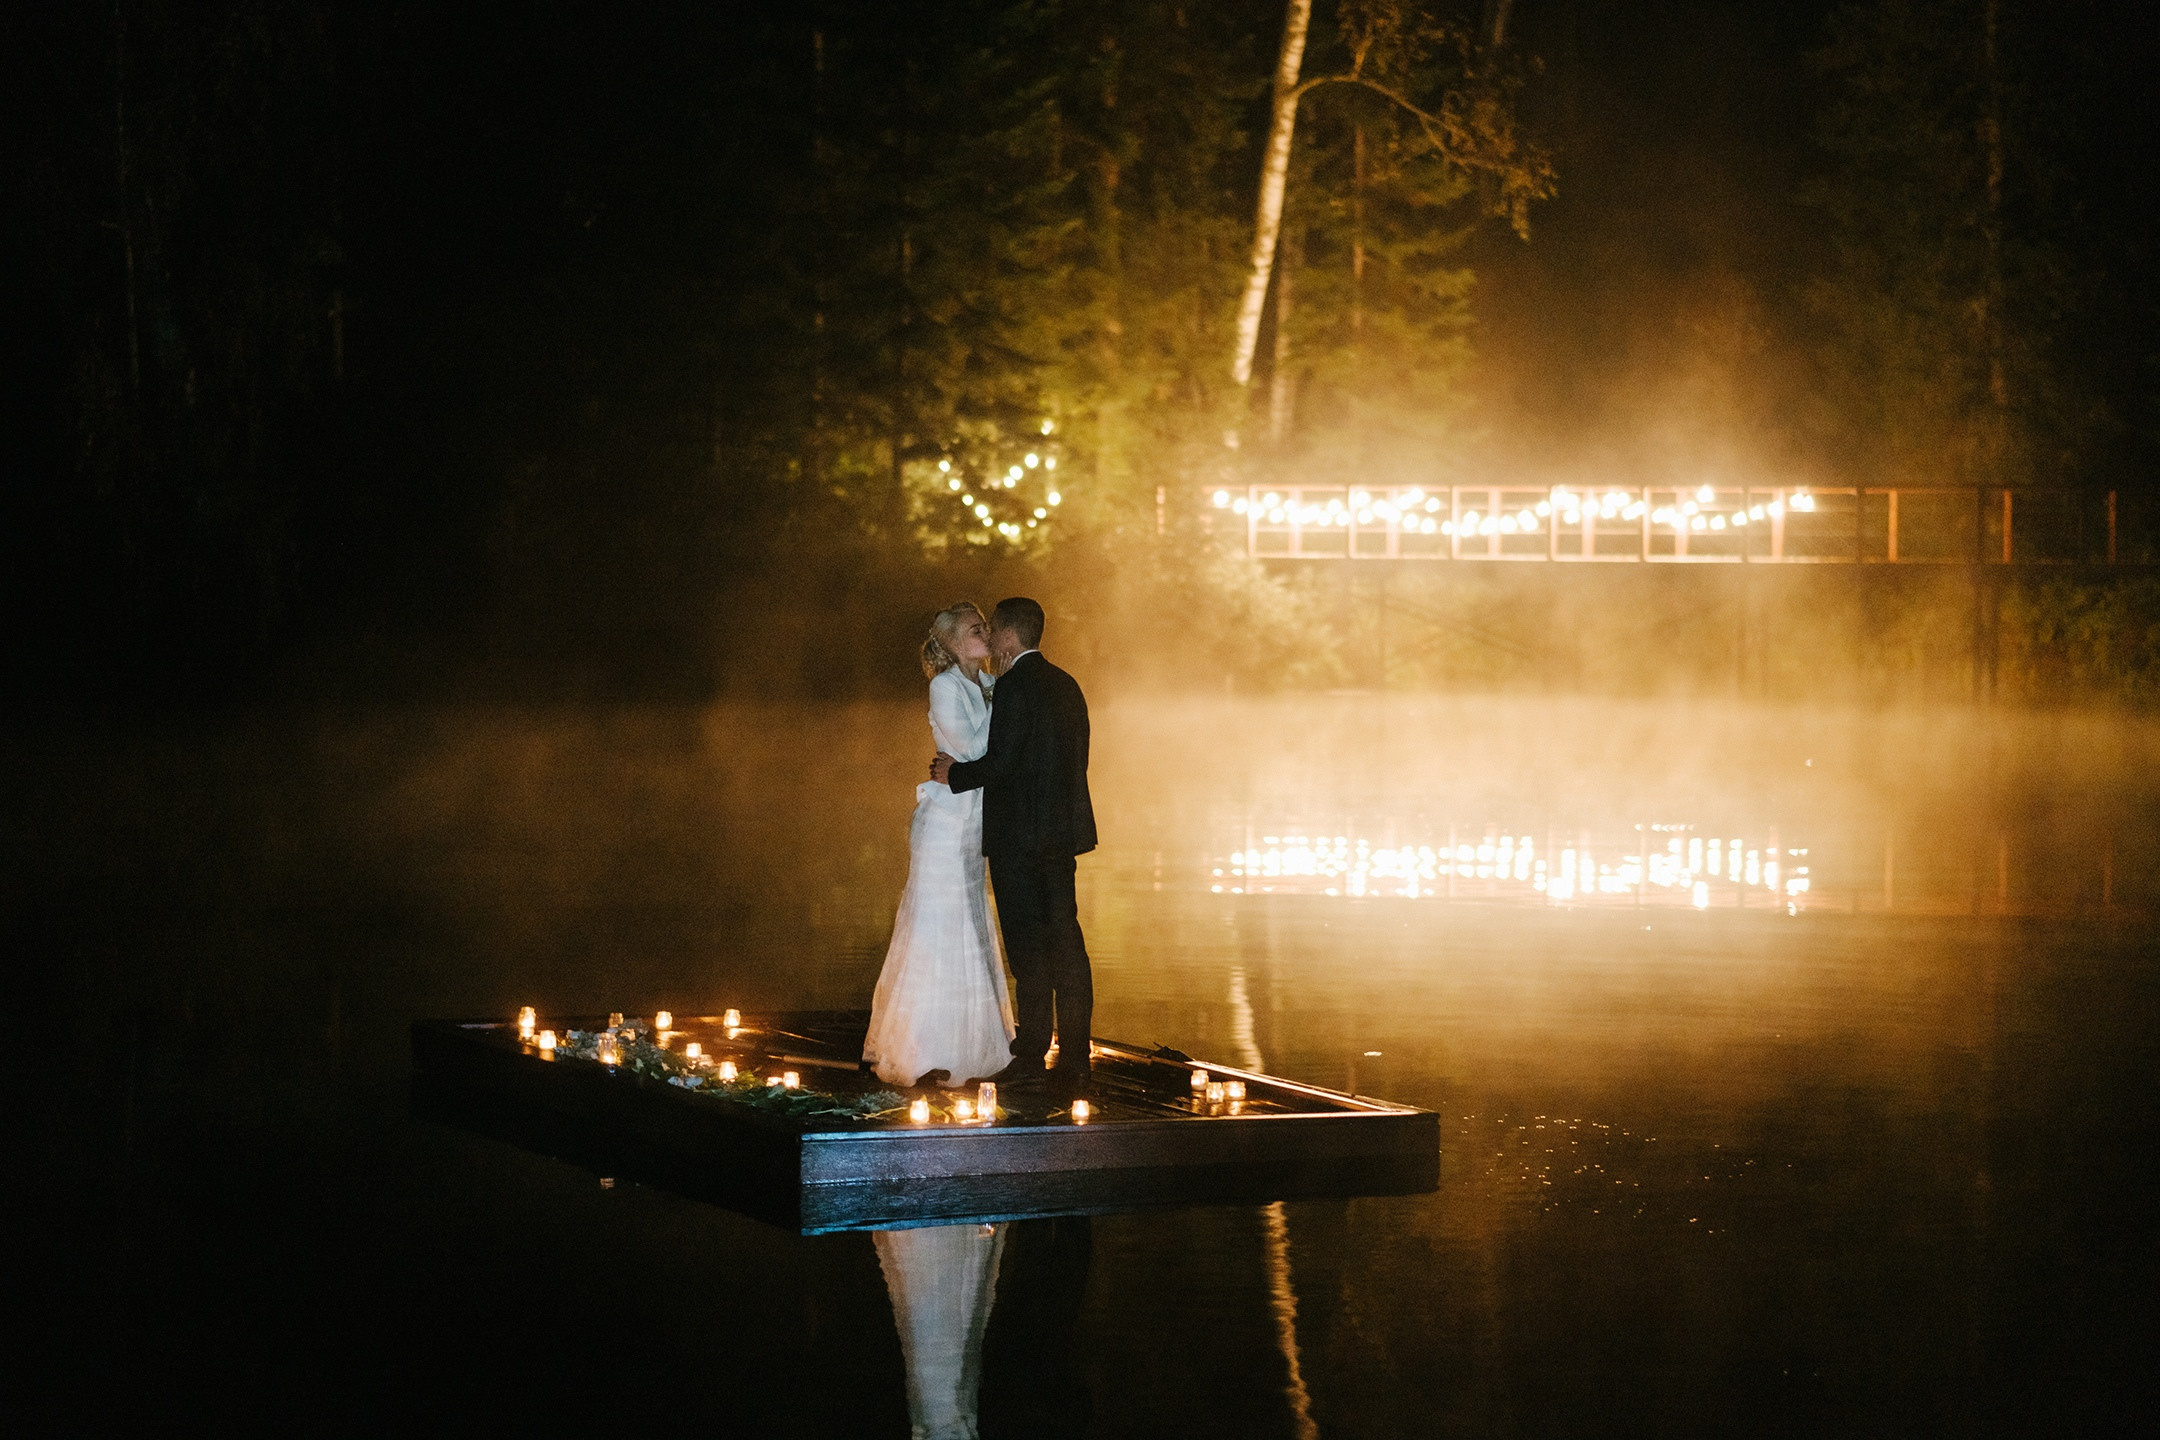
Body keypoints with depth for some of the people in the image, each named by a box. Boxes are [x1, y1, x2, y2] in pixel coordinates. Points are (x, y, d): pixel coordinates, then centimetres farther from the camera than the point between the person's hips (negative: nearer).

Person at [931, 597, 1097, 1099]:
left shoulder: (1016, 685, -13)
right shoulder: (1066, 685, 14)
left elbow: (1000, 761, -19)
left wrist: (955, 774, -2)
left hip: (1020, 832, -8)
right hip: (1063, 830, 8)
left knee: (1028, 945, -3)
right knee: (1064, 940, 7)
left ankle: (1031, 1056, 0)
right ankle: (1074, 1060, 7)